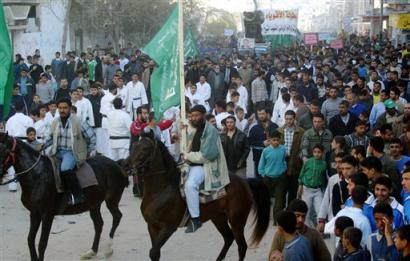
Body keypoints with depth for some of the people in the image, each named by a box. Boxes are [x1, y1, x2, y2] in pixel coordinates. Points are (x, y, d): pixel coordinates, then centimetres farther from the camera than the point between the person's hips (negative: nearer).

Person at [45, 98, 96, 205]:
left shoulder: (78, 122, -9)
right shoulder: (55, 122, 8)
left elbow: (91, 136, 0)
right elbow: (51, 137, 23)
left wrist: (90, 151, 2)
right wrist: (43, 145, 7)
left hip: (72, 152, -7)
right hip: (57, 151, 7)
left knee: (65, 169, -34)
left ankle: (78, 195, -23)